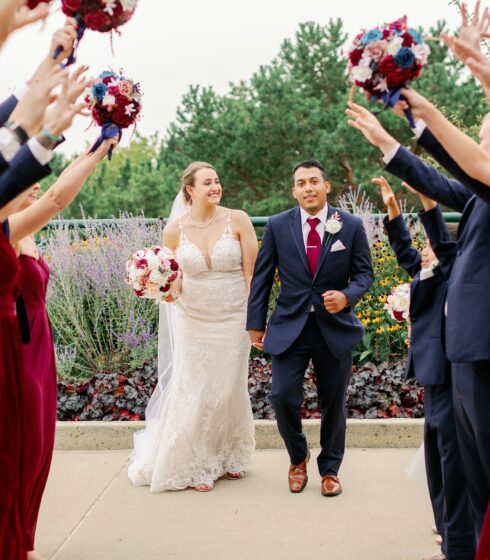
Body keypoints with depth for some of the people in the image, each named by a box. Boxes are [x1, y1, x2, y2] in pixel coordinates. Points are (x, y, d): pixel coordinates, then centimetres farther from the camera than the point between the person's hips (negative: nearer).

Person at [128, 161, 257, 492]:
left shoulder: (238, 220, -8)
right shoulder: (175, 229, -4)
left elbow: (252, 272, -6)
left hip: (233, 319, 0)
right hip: (194, 320, 0)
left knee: (231, 389, 11)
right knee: (196, 391, 5)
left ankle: (229, 457, 32)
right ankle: (195, 465, 22)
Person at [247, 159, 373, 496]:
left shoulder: (351, 225, -2)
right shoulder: (277, 226, 0)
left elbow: (364, 273, 2)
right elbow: (262, 277, 4)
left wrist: (347, 296, -18)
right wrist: (256, 323, 2)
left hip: (336, 327, 0)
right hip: (289, 326, 0)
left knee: (334, 402, 10)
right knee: (282, 396, -8)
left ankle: (330, 469, 30)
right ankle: (298, 457, 22)